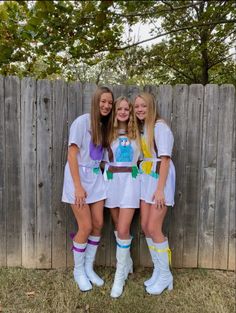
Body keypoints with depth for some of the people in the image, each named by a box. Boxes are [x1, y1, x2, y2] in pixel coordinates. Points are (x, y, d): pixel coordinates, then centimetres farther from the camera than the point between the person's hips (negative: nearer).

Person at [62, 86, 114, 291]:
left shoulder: (104, 125, 10)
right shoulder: (82, 122, -10)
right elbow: (72, 155, -14)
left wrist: (102, 176, 0)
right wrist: (78, 186, -18)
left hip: (96, 178, 7)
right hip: (79, 177, -6)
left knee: (98, 224, 6)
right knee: (86, 227, -3)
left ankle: (89, 268, 26)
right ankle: (78, 270, 22)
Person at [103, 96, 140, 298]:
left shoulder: (136, 132, 6)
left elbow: (141, 156, 11)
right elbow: (104, 158, 10)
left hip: (130, 180, -2)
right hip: (112, 180, 2)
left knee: (123, 229, -8)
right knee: (119, 227, 13)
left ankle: (120, 275, 8)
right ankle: (127, 262, 36)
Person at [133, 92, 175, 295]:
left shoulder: (160, 127, -11)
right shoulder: (141, 128, 12)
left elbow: (165, 159, -16)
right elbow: (143, 157, 11)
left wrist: (160, 189, -20)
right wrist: (142, 178, 3)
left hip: (160, 180, -7)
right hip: (146, 179, 7)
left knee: (153, 229, -5)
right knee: (145, 227, 7)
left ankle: (165, 276, 16)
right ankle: (158, 271, 26)